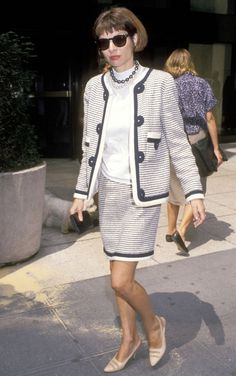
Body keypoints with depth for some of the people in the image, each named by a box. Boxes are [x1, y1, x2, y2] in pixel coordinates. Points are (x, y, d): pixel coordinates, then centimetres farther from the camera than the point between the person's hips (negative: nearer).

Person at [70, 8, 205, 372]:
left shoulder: (159, 82, -9)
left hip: (142, 194, -5)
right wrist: (82, 191, 11)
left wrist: (195, 192, -10)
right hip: (108, 191, 5)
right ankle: (129, 339, 36)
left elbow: (177, 143, -6)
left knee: (121, 281, -7)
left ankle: (154, 323, 24)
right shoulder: (94, 87, 3)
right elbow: (90, 146, 10)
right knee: (119, 273, 15)